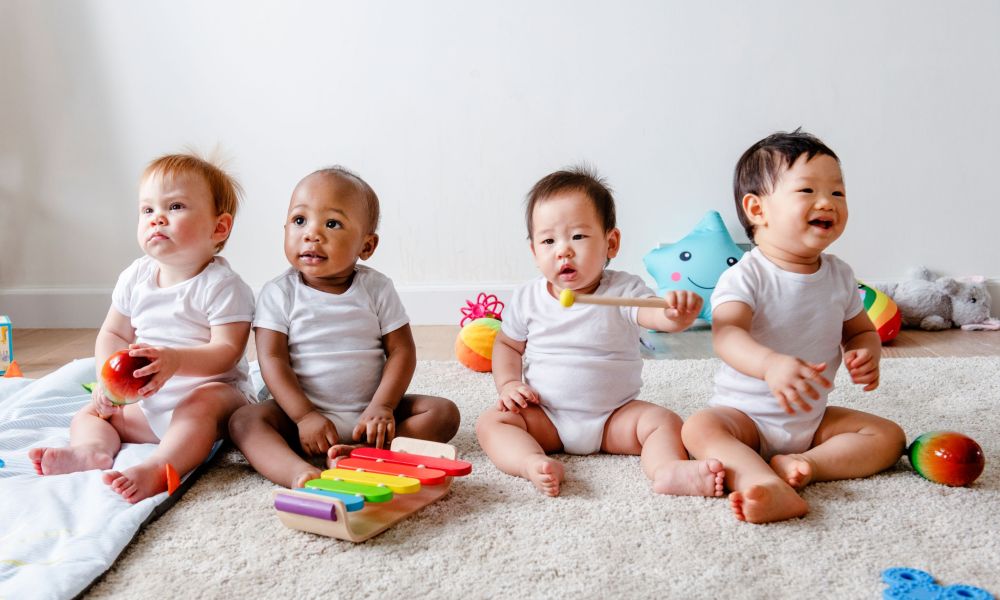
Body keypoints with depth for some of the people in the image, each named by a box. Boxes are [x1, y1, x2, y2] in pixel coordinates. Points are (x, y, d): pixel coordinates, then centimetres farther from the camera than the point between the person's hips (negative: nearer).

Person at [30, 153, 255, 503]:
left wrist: (175, 360, -38)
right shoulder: (136, 278, 4)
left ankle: (158, 468, -54)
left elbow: (227, 350, -22)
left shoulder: (222, 286, -14)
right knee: (90, 412, 2)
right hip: (147, 402, 7)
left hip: (213, 390, -7)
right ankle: (94, 448, -29)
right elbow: (113, 333, 12)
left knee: (203, 403, -38)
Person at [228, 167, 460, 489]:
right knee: (244, 420, -26)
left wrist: (382, 407, -16)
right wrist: (305, 416, -21)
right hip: (301, 412, -1)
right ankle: (300, 472, -51)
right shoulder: (279, 293, -2)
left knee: (444, 412, -18)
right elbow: (272, 359, -9)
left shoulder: (377, 288, 1)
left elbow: (402, 351, -2)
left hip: (368, 413, 1)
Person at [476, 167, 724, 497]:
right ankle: (535, 463, -43)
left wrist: (677, 313, -50)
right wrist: (508, 383, -5)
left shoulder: (623, 290, -8)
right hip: (544, 416, 1)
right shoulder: (527, 298, -1)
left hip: (614, 416, -1)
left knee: (663, 421, -22)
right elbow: (507, 344, 13)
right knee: (491, 422, -20)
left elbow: (656, 314, -26)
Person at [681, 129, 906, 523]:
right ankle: (770, 487, -51)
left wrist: (866, 356, -10)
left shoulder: (839, 276, 2)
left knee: (889, 436, -9)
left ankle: (806, 464, -24)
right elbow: (726, 335, -33)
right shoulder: (745, 277, -17)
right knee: (699, 428, -32)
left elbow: (861, 331, 15)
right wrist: (770, 364, -53)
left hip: (814, 418, 5)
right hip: (746, 413, -5)